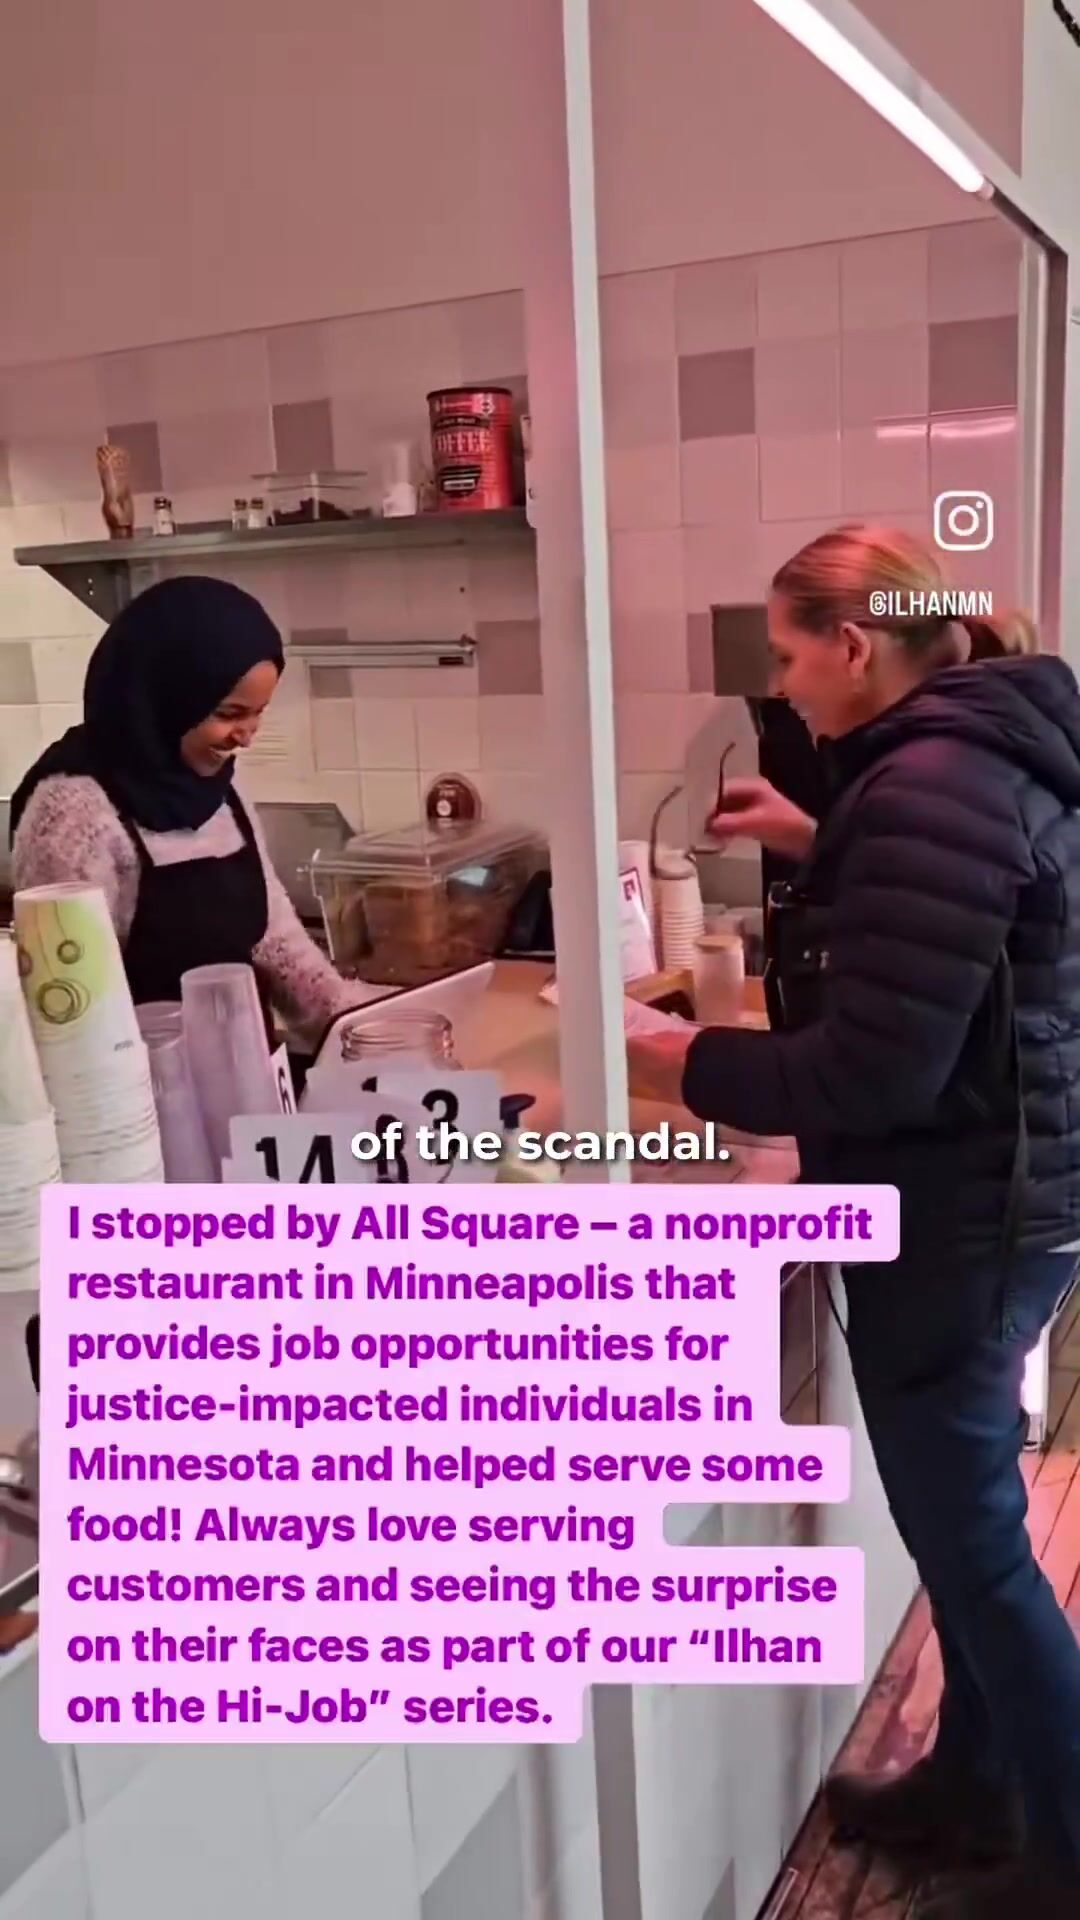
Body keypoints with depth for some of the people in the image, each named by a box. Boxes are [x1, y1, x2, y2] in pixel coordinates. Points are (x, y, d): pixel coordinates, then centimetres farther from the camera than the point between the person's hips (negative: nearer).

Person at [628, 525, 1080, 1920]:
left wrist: (690, 1069, -14)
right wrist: (818, 845, 15)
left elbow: (874, 1072, -27)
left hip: (954, 1217, -10)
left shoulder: (935, 784, -24)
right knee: (961, 1514, 22)